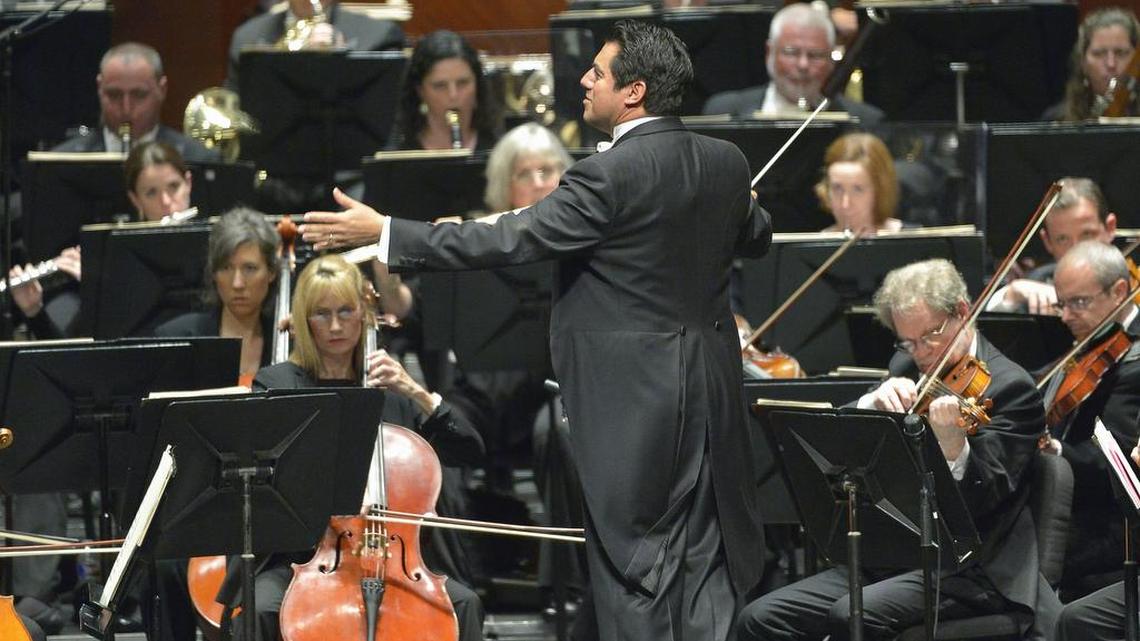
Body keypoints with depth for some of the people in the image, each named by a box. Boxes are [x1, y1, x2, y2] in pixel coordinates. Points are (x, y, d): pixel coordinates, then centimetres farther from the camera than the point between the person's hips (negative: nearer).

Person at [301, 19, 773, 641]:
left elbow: (508, 240, -19)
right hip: (713, 394, 7)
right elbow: (756, 235, 23)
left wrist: (383, 233, -15)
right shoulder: (725, 163, 3)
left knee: (633, 567, 2)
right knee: (707, 568, 11)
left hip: (633, 402, -7)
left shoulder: (610, 176, -18)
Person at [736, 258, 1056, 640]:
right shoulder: (907, 369, 16)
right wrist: (873, 404, -10)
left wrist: (954, 445, -37)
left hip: (972, 571, -8)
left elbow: (982, 501, -18)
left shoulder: (1010, 387, -7)